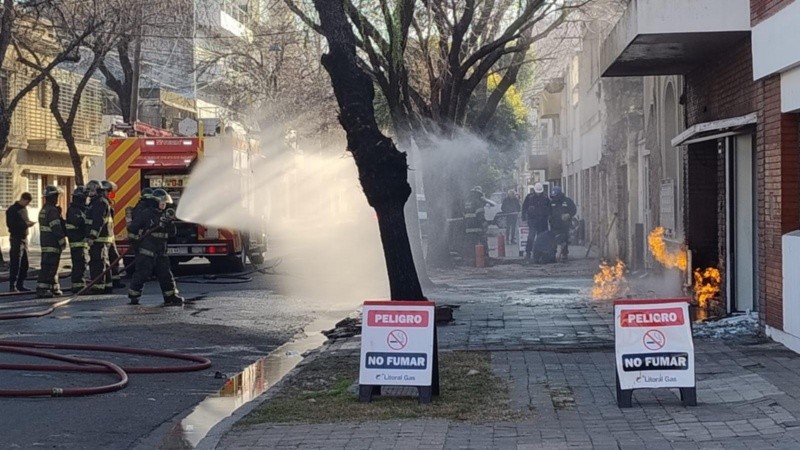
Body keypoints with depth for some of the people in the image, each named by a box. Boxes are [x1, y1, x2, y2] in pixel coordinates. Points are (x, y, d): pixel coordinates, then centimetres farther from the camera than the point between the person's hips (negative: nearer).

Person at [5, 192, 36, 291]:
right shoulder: (12, 210, -9)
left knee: (24, 264, 9)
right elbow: (10, 224, -17)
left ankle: (20, 284, 16)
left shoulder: (24, 209, 17)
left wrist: (29, 222, 1)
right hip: (16, 238, -8)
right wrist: (25, 224, -20)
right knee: (15, 263, -10)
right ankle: (12, 286, -9)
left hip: (24, 238, 8)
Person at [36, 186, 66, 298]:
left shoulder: (43, 210, 16)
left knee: (51, 266, 16)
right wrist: (62, 241, -13)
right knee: (49, 266, -10)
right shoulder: (52, 210, -16)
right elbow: (56, 228, -19)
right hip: (53, 243, -10)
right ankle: (42, 289, -14)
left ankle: (54, 289, 23)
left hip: (44, 243, 10)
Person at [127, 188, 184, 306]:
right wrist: (135, 239, -6)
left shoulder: (165, 215, 13)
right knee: (142, 274, -5)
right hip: (146, 251, -6)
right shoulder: (145, 213, -7)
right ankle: (133, 296, 6)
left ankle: (171, 297, 9)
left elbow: (172, 233, 11)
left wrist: (170, 223, -6)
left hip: (161, 252, 6)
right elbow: (132, 228, -7)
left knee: (165, 274, 5)